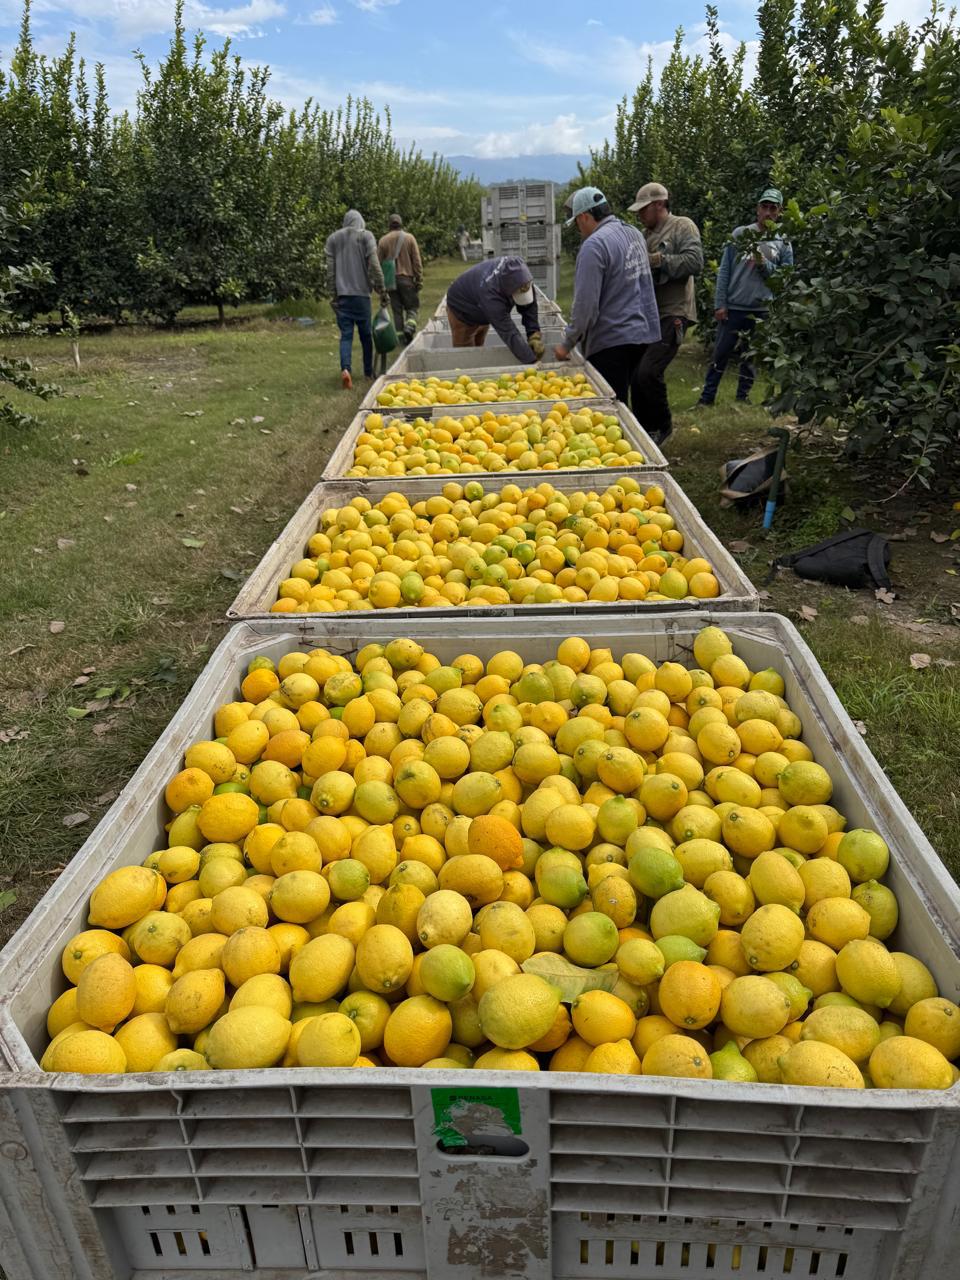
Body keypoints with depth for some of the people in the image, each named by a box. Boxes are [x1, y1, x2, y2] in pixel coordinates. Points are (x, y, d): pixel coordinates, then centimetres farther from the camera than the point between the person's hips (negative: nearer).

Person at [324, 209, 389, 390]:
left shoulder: (332, 239, 10)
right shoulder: (366, 236, 1)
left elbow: (330, 270, 8)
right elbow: (374, 266, -7)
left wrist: (334, 295, 12)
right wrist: (382, 290, -2)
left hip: (342, 294, 2)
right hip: (361, 293, -2)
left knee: (346, 334, 1)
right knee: (366, 334, 11)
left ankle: (345, 368, -22)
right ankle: (369, 372, 20)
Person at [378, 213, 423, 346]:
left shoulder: (383, 240, 4)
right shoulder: (409, 238, 0)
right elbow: (417, 261, -3)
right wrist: (419, 279, 1)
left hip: (390, 279, 2)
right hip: (407, 278, -2)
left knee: (397, 310, 8)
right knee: (412, 307, 7)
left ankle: (400, 335, 6)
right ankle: (409, 327, -17)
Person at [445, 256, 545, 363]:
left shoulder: (518, 274, -30)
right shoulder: (490, 292, -48)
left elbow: (529, 306, -19)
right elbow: (509, 333, -51)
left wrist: (534, 335, -33)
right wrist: (532, 362, -55)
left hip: (483, 314, 7)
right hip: (462, 312, -7)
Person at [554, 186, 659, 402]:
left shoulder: (595, 245, -16)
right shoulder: (634, 233, 12)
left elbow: (585, 305, -19)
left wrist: (567, 344, -9)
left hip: (610, 343, -9)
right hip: (644, 335, 9)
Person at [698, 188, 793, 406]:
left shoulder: (783, 244, 6)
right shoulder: (740, 234, 4)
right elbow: (724, 270, 2)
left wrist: (765, 264, -12)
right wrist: (720, 303, -4)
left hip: (761, 311, 1)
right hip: (733, 307, -1)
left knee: (749, 358, 9)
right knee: (720, 354, 2)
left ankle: (742, 400, 18)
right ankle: (706, 398, 10)